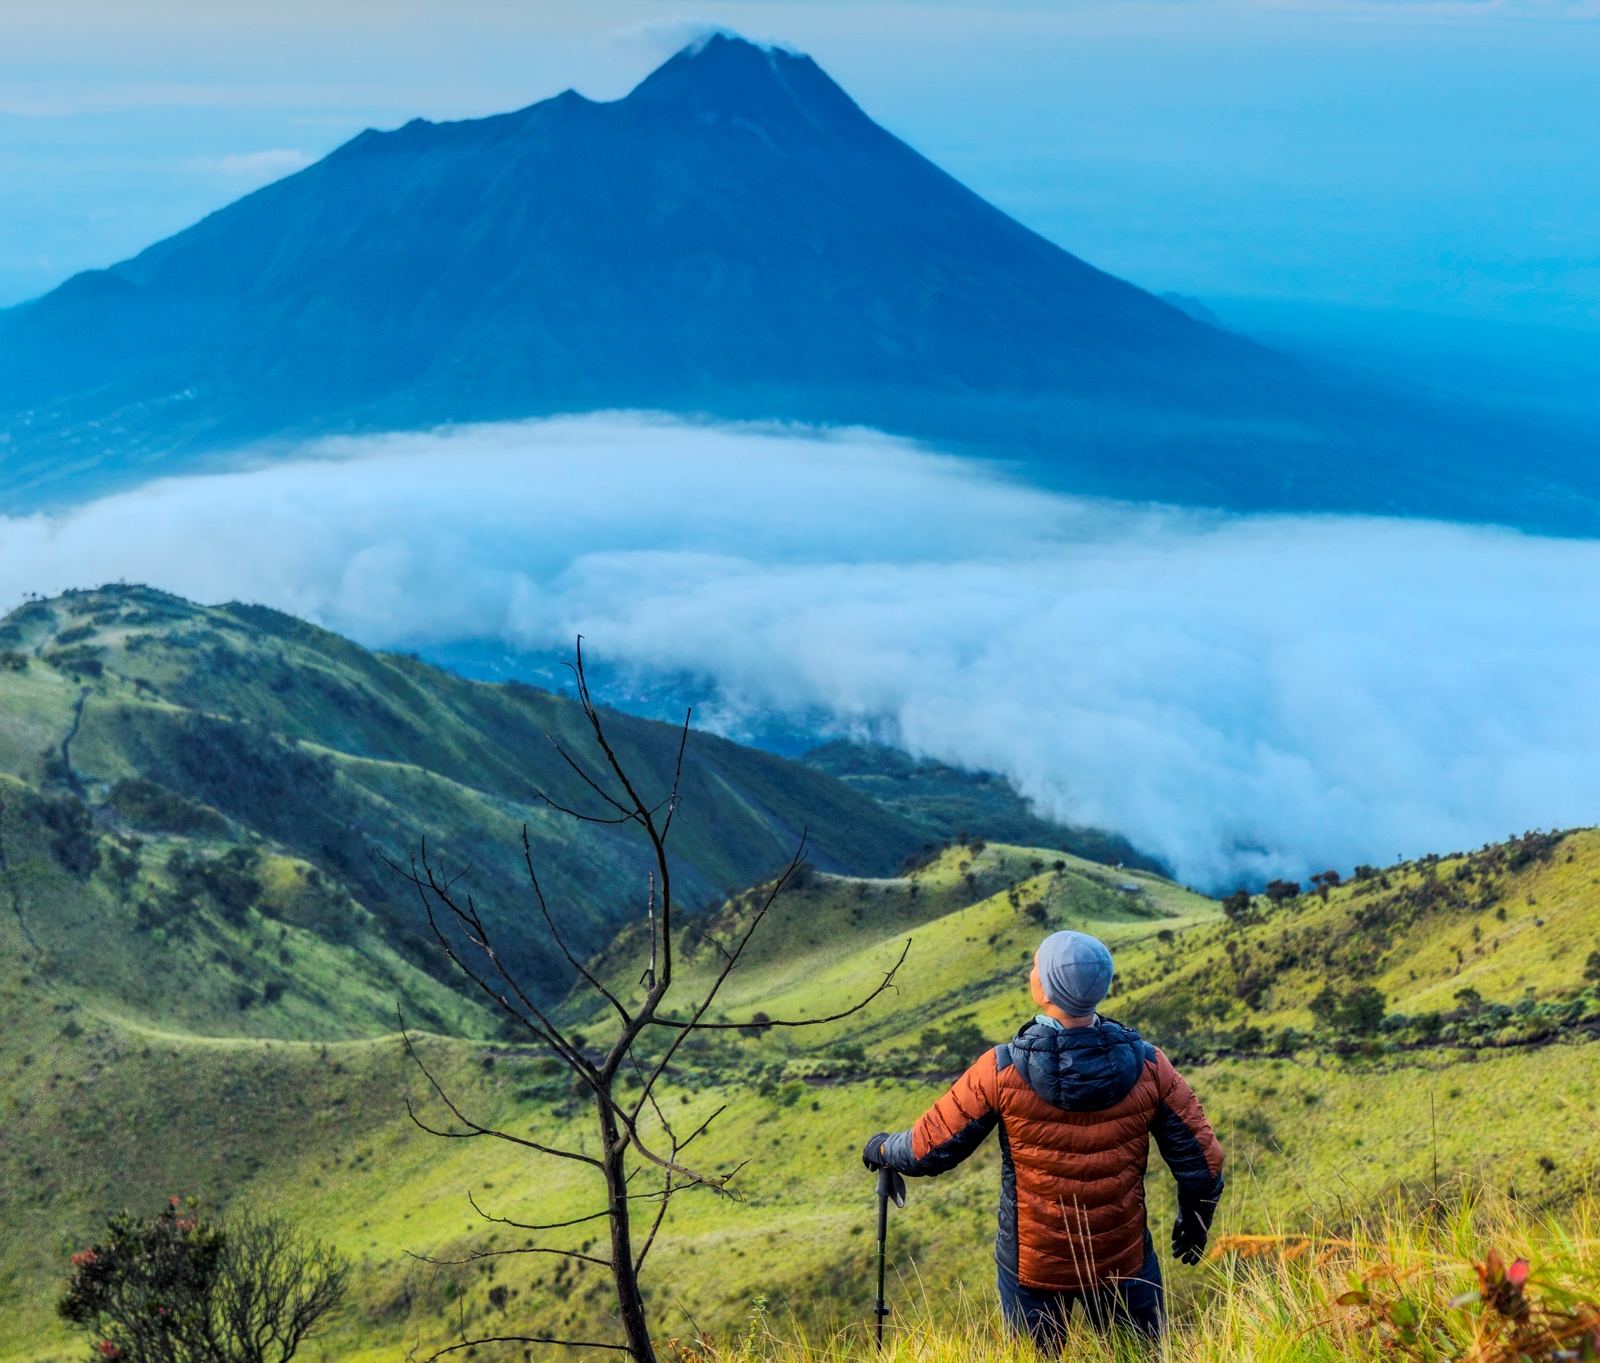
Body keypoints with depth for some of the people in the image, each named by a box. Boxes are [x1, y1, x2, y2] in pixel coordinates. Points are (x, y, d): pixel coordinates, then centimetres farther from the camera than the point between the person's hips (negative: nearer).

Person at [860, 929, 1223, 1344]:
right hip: (1125, 1261, 1)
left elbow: (928, 1150, -12)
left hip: (1033, 1265, -1)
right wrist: (1193, 1225, 13)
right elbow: (1201, 1162, -7)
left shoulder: (1001, 1071, -22)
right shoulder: (1146, 1066, -15)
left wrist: (883, 1149, 10)